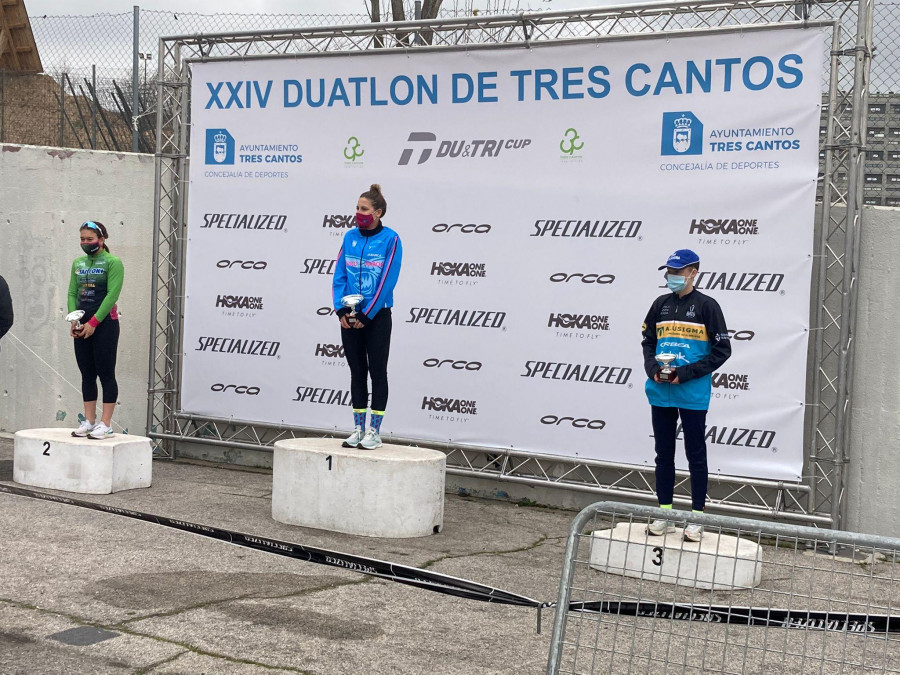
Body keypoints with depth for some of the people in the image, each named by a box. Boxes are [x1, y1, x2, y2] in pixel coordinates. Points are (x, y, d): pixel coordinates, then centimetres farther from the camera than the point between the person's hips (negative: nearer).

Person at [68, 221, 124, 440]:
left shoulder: (112, 262, -6)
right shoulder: (78, 263, 13)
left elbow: (112, 294, -14)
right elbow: (72, 293, 11)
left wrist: (93, 323, -17)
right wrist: (74, 320, -5)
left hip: (104, 324, -6)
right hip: (82, 325, 6)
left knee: (106, 373, -5)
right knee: (87, 374, 8)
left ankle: (106, 424, -4)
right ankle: (89, 422, 12)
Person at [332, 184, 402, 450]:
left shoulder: (390, 239, -7)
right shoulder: (350, 236, 7)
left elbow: (387, 280, -12)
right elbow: (339, 275, 7)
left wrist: (365, 315, -13)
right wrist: (341, 309, -5)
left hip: (377, 316, -5)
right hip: (350, 316, 5)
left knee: (377, 372, 1)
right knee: (357, 371, 9)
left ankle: (375, 431, 6)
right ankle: (358, 429, 16)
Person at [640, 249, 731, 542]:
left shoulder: (706, 306, -5)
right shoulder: (661, 304, 9)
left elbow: (722, 350, -7)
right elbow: (648, 341, 16)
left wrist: (686, 373, -15)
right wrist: (653, 369, -4)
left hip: (693, 395, -5)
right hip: (660, 393, 5)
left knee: (696, 455, 3)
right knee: (664, 454, 11)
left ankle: (697, 518, 10)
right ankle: (665, 515, 21)